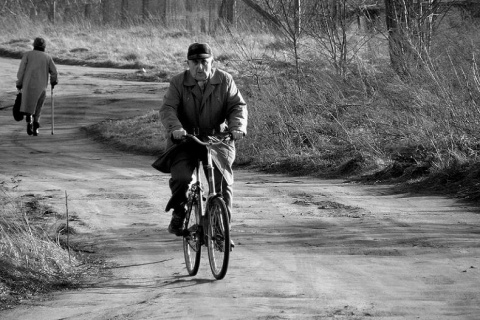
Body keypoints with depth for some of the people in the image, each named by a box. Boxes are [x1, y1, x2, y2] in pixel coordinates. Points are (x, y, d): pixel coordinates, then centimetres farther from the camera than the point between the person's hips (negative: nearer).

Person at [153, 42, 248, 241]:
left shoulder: (225, 81, 1)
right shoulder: (178, 83, -2)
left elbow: (238, 106, -4)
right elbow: (167, 109, -13)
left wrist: (237, 126, -25)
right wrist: (175, 128, -34)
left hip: (218, 138, 1)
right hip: (185, 139, -1)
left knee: (223, 181, -14)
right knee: (180, 177, -22)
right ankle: (178, 214, 6)